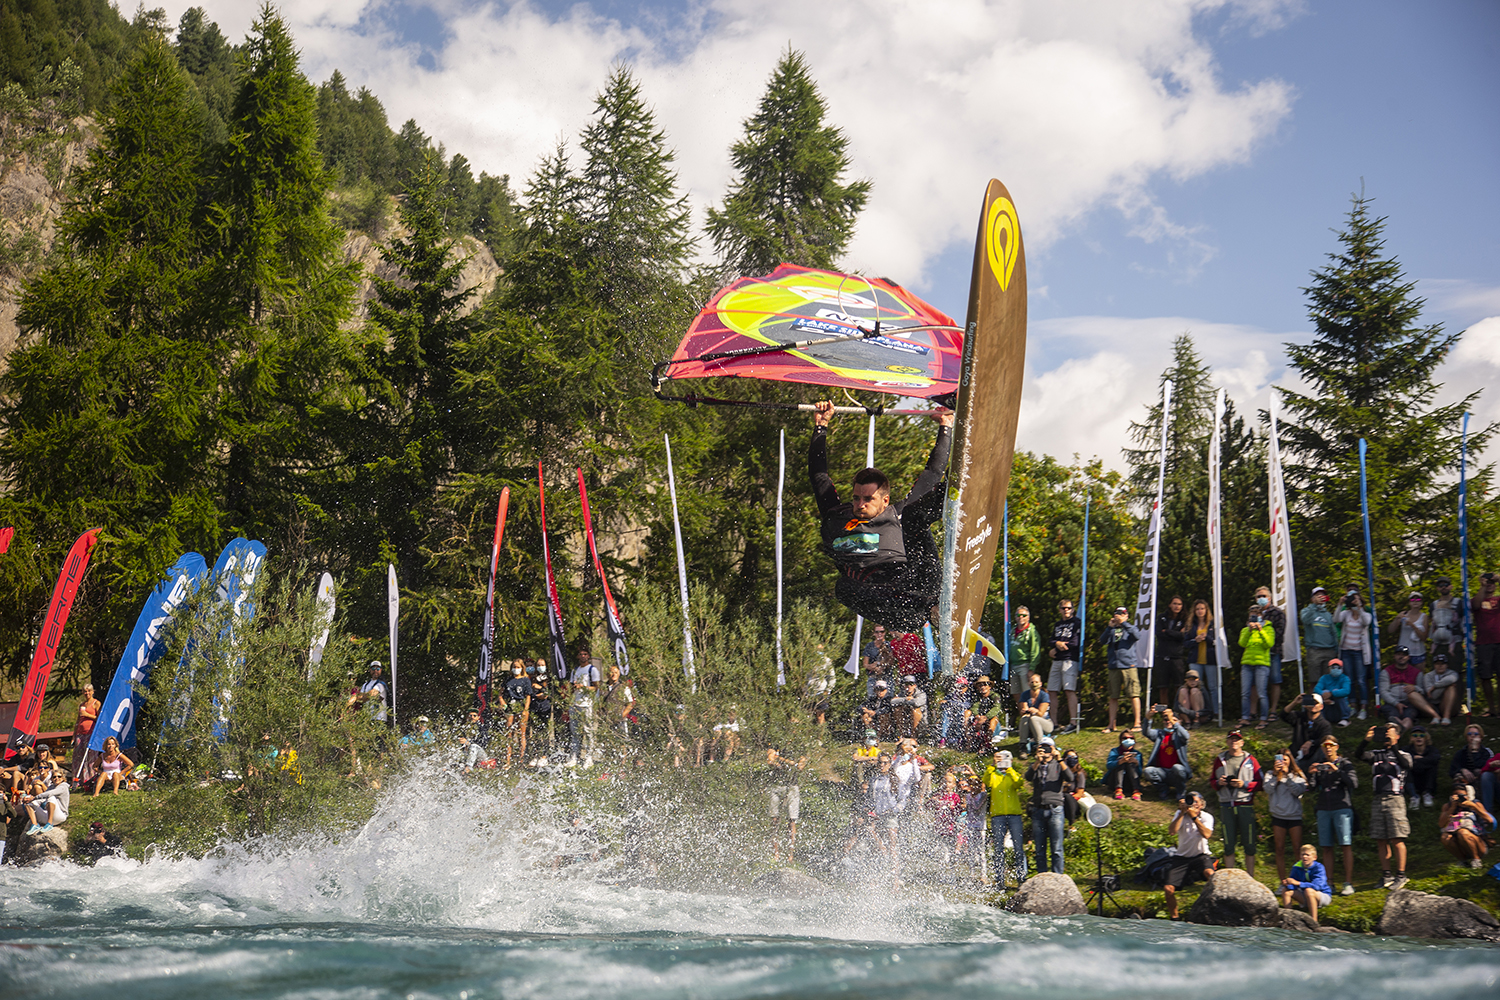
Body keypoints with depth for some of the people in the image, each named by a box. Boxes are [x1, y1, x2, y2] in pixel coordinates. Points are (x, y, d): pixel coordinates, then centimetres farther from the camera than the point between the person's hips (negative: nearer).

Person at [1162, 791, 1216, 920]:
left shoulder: (1207, 817, -2)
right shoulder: (1180, 815, 0)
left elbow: (1207, 835, -22)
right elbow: (1172, 831, -18)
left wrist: (1194, 817, -24)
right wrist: (1182, 813, -21)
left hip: (1200, 856, -1)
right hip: (1182, 857, 1)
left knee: (1209, 873, -37)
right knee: (1168, 889, -16)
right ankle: (1173, 917, 7)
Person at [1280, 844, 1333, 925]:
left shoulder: (1319, 868, -19)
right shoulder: (1297, 867, -3)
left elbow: (1316, 886, -32)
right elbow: (1293, 886, -6)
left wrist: (1297, 883, -41)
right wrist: (1287, 883, -32)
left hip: (1323, 896, -6)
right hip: (1306, 898, 6)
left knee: (1308, 891, -37)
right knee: (1285, 890, -12)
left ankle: (1314, 921, -34)